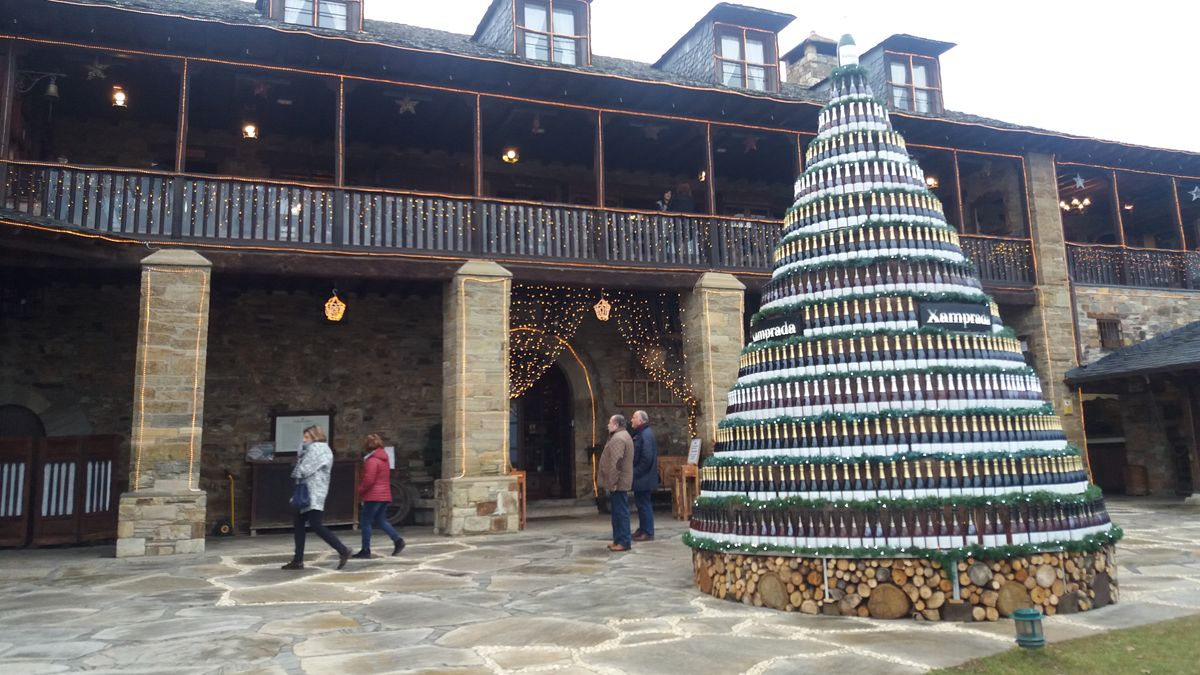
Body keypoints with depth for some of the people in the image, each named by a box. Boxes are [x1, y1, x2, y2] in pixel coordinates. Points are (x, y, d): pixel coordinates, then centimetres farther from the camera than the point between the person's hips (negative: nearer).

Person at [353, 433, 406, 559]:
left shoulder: (372, 460, -14)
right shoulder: (384, 459, 15)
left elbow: (369, 480, -20)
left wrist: (360, 490, -4)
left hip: (373, 496, -9)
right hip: (385, 495, 9)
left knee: (365, 522, 0)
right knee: (381, 520, 14)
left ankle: (365, 550, 3)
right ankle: (398, 540, 1)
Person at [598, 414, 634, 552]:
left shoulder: (618, 439, -18)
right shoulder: (623, 436, 18)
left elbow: (616, 463, -25)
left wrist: (612, 482, -23)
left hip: (618, 483, -11)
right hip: (620, 482, 11)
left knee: (620, 512, -6)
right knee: (618, 511, 15)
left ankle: (624, 542, -3)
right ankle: (618, 540, 21)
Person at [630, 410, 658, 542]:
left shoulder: (646, 434, -19)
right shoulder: (640, 433, 14)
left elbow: (647, 458, -25)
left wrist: (635, 472, -19)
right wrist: (635, 472, 13)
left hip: (643, 477, -10)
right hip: (641, 477, 10)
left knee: (644, 504, -3)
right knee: (641, 503, 16)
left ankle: (648, 533, 4)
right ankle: (642, 529, 26)